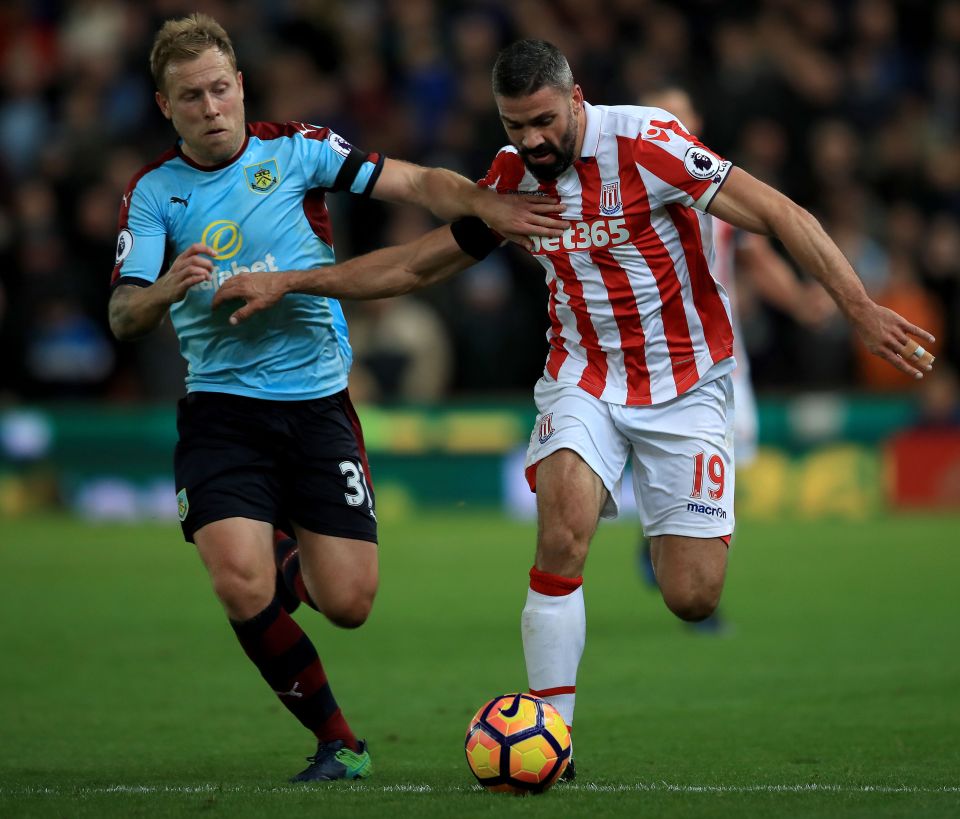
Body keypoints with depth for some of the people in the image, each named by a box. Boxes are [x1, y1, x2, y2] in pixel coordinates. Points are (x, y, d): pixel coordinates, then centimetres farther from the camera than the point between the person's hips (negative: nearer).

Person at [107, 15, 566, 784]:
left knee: (349, 603, -5)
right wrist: (168, 288, -30)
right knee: (241, 586, -21)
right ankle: (337, 741, -1)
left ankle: (295, 567, 34)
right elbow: (123, 317, -8)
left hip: (318, 403, 1)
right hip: (222, 410, 0)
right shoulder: (153, 193, -1)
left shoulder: (296, 150, -2)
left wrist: (489, 205, -24)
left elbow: (418, 183, -6)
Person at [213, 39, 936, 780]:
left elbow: (779, 215, -20)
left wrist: (860, 309, -28)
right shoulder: (514, 178, -1)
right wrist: (287, 283, 6)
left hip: (684, 385, -3)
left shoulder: (646, 143, -18)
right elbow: (416, 266, 11)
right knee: (564, 531, -26)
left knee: (691, 599, -9)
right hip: (584, 378, 3)